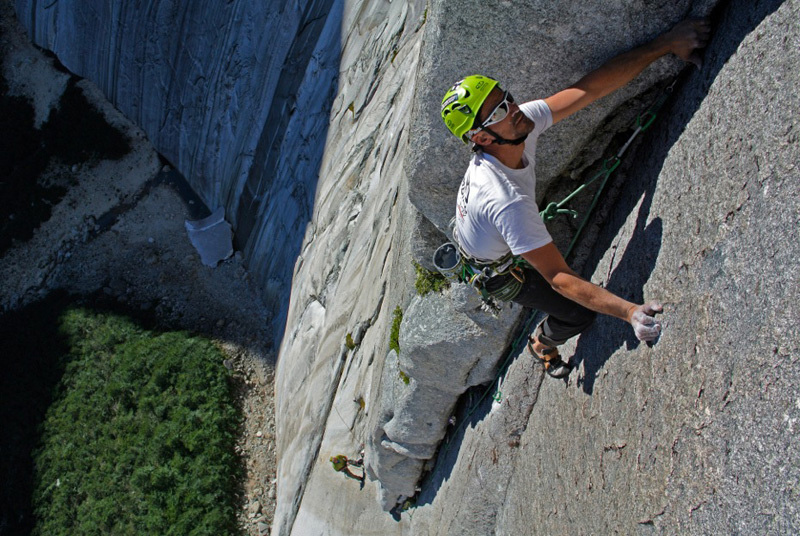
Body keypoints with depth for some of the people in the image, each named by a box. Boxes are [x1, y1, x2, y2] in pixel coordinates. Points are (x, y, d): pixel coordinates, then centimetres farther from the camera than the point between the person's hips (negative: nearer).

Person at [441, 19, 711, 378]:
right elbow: (559, 279, -45)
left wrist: (666, 44, -28)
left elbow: (592, 88, -25)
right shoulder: (505, 201, -48)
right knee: (579, 313, 2)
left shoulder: (522, 121, -27)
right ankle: (543, 345, 36)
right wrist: (629, 312, -52)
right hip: (495, 271, -7)